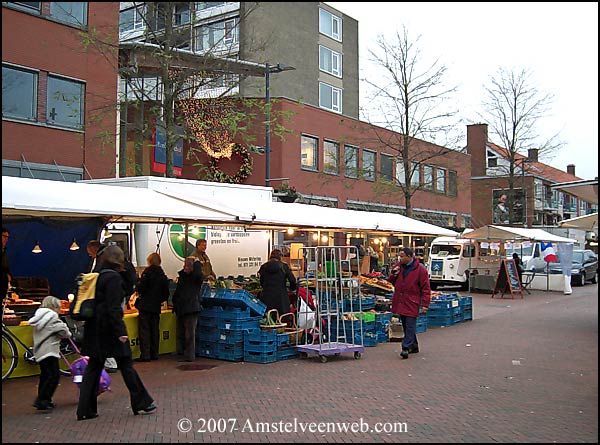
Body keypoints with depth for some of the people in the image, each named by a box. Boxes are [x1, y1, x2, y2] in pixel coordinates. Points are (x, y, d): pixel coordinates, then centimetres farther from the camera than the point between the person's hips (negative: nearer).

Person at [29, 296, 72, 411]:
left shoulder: (39, 317, 18)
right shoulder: (51, 316, -11)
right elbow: (62, 329, -13)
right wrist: (68, 334, 9)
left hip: (39, 351, 10)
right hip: (48, 351, -10)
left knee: (45, 376, 15)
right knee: (54, 376, -10)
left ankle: (45, 401, 20)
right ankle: (40, 400, -14)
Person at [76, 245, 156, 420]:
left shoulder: (97, 276, 11)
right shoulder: (113, 277, -15)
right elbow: (113, 308, -21)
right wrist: (120, 332, -20)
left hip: (94, 330, 8)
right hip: (109, 329, -8)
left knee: (93, 367, 10)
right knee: (126, 365, 3)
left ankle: (85, 410, 12)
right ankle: (141, 403, 13)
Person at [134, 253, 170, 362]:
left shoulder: (147, 272, -10)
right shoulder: (163, 275, 8)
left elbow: (141, 288, -15)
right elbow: (166, 293, 9)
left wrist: (138, 292, 6)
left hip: (145, 306, -6)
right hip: (156, 307, 6)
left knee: (144, 329, -2)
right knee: (154, 330, 12)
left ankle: (145, 354, -5)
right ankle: (154, 354, 15)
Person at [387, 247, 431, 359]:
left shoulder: (420, 269, -10)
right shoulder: (399, 266, 8)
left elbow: (425, 288, -9)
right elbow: (391, 281, 20)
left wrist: (425, 304, -13)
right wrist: (393, 274, -3)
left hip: (412, 302, -6)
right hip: (400, 301, 7)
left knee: (410, 326, -8)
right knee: (406, 325, 13)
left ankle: (406, 348, -8)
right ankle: (413, 346, 25)